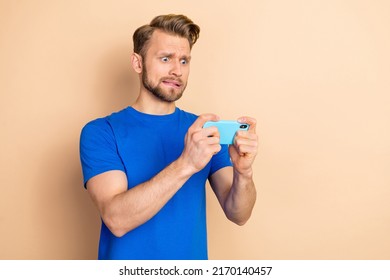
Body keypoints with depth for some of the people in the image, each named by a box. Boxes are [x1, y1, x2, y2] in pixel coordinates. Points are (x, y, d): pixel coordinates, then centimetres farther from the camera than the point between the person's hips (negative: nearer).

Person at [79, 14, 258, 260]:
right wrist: (186, 165, -33)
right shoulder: (100, 132, -12)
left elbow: (238, 215, -8)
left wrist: (243, 172, -28)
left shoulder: (205, 130, -4)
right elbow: (116, 219, -23)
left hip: (193, 262, 3)